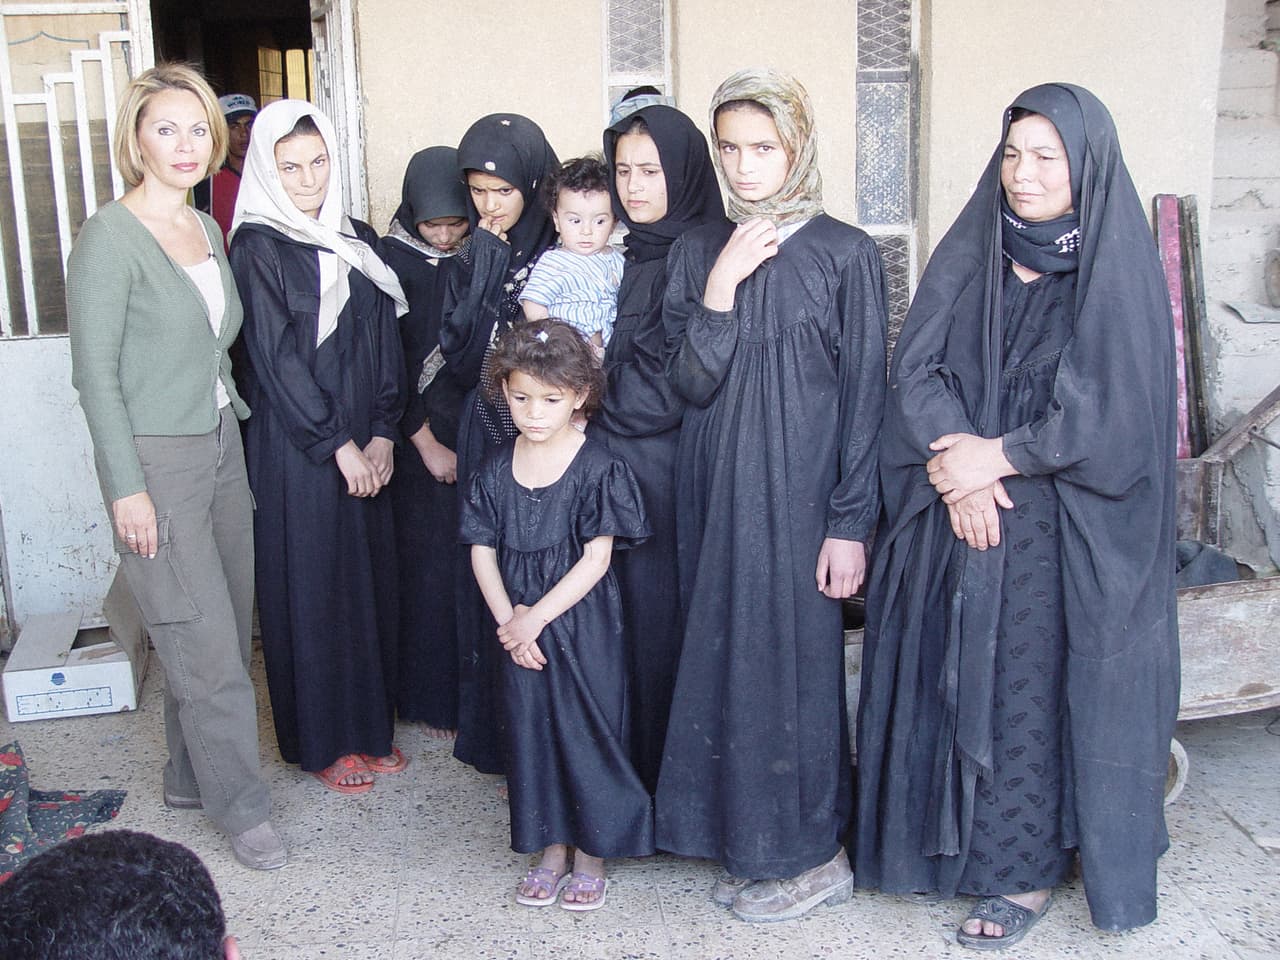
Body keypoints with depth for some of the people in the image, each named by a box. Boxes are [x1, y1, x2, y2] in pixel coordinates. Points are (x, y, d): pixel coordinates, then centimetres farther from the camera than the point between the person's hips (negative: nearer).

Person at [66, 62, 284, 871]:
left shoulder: (208, 230, 10)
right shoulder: (111, 236, -12)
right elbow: (96, 372, -12)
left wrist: (236, 420, 11)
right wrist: (126, 488, -14)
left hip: (222, 447, 7)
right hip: (156, 460, -7)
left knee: (224, 632, 12)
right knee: (206, 644, -2)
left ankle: (193, 776, 29)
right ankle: (242, 806, 12)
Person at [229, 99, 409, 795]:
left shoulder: (356, 240, 10)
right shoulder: (258, 248, -7)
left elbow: (384, 341, 9)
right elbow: (276, 358, -12)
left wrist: (382, 433, -1)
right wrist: (338, 443, -13)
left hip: (365, 443, 6)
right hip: (295, 447, -6)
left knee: (370, 577, 11)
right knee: (312, 586, 3)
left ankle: (370, 724, 26)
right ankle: (324, 741, 17)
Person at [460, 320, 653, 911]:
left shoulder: (596, 468, -11)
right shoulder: (495, 471, 1)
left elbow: (596, 558, -14)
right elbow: (482, 551, 2)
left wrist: (537, 617, -15)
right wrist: (508, 617, -11)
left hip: (583, 625, -4)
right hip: (519, 631, 4)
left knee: (587, 730, 4)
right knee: (531, 731, 11)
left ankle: (592, 858, 22)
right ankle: (552, 852, 28)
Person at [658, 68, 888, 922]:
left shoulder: (846, 253, -5)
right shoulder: (702, 251, 6)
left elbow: (865, 393, -7)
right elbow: (693, 383, -1)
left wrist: (851, 522, -11)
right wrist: (720, 290, -14)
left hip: (800, 489, -4)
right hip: (718, 490, 4)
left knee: (791, 655, 0)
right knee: (728, 652, 9)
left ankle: (811, 855, 18)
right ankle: (749, 843, 25)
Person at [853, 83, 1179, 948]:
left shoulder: (1120, 269, -5)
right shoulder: (969, 255, 7)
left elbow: (1112, 413, -12)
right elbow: (916, 368, -1)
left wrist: (993, 455, -13)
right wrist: (954, 463, -16)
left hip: (1064, 533, -3)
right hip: (956, 519, 4)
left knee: (1038, 680, 1)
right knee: (955, 674, 8)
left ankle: (1028, 867, 16)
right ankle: (953, 835, 26)